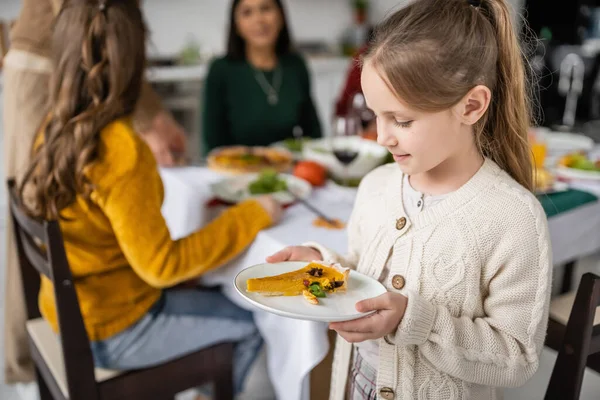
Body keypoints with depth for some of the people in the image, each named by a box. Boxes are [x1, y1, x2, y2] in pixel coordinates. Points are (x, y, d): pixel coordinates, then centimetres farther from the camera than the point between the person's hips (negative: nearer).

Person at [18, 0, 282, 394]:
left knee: (214, 295, 23)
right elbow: (161, 265, -27)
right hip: (111, 331, -8)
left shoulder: (56, 128, -6)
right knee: (250, 322, 9)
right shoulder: (121, 151, -32)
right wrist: (252, 214, -18)